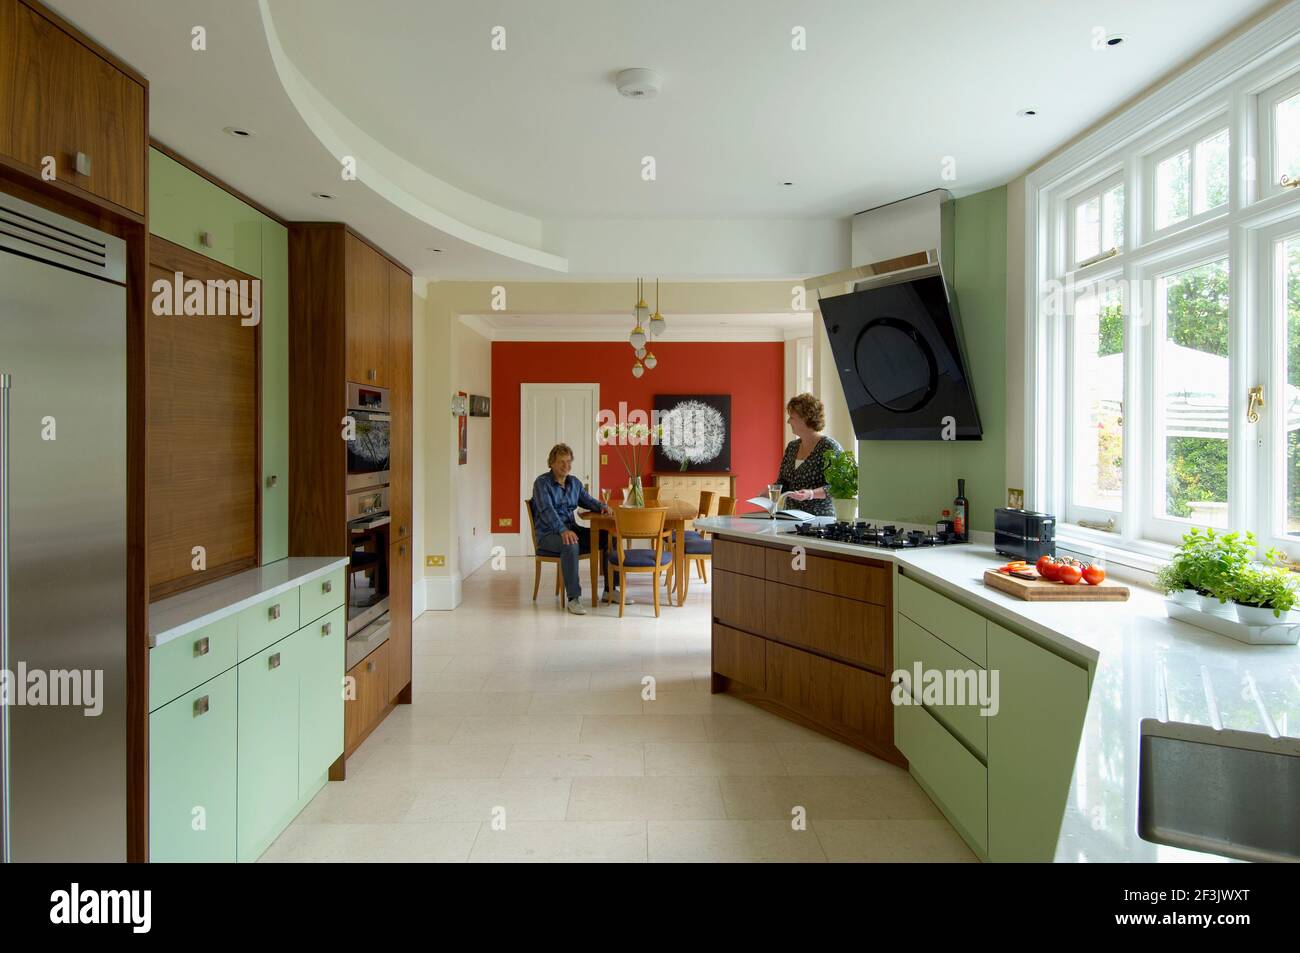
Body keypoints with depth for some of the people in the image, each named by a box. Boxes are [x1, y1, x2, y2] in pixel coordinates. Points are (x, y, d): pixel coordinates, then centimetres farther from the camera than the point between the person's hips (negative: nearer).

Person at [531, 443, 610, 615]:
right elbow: (547, 510, -23)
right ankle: (573, 599, -36)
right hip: (548, 534, -7)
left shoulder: (574, 482, 13)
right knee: (571, 544, -39)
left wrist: (602, 506, -2)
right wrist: (562, 530, -38)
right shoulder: (542, 483, -9)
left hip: (571, 528, 7)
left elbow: (588, 500, 22)